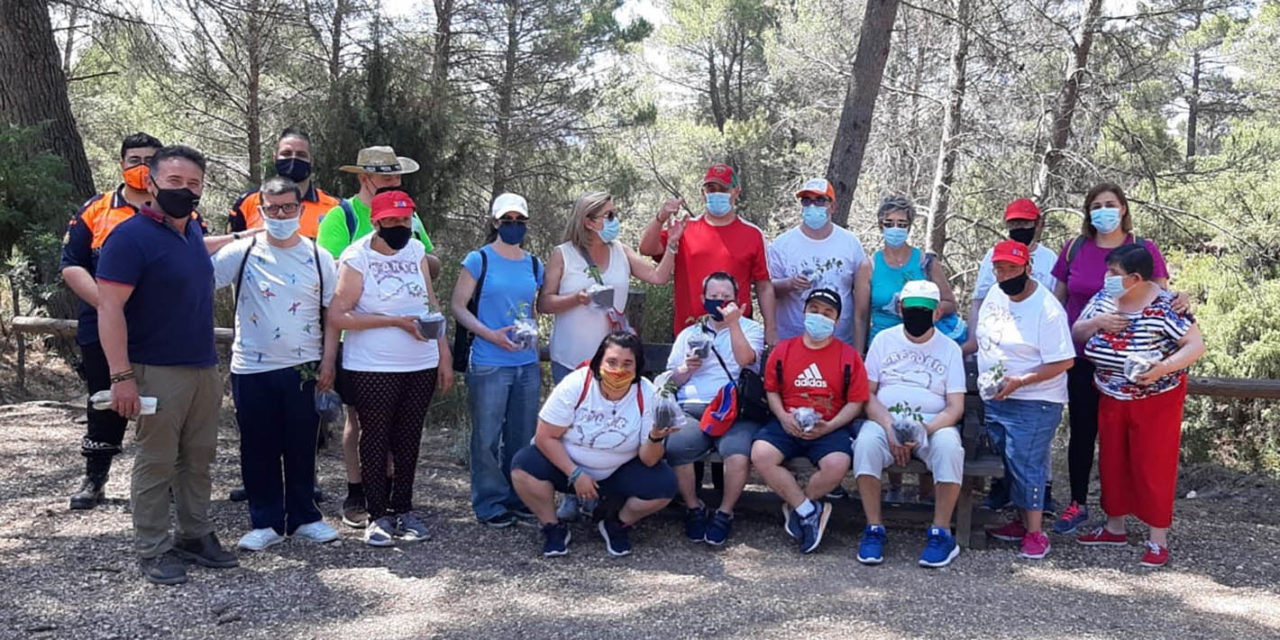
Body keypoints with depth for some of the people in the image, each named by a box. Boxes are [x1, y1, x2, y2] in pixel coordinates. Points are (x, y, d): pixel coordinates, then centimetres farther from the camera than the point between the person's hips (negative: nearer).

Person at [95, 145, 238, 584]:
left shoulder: (193, 231, 11)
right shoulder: (131, 236, -13)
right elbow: (109, 308, -18)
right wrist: (121, 375, -23)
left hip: (204, 367, 8)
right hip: (157, 371, -7)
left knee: (199, 458, 13)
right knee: (156, 462, 1)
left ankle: (195, 535, 25)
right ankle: (152, 551, 11)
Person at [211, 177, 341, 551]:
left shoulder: (319, 258, 5)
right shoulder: (242, 253, 1)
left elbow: (332, 315, 6)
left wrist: (328, 362, 0)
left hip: (303, 368, 1)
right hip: (252, 368, 0)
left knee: (301, 449, 8)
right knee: (258, 450, 6)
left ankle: (303, 517, 22)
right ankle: (266, 523, 18)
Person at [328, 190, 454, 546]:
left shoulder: (416, 250, 8)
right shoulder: (356, 258, -10)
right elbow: (337, 316, -16)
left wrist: (444, 356, 8)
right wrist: (396, 321, -17)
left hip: (421, 366, 5)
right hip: (372, 368, -5)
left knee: (409, 438, 10)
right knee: (375, 439, 5)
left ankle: (403, 510, 21)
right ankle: (377, 515, 15)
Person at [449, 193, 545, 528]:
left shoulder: (534, 265, 12)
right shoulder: (479, 260, -3)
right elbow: (458, 306, -5)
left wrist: (535, 350, 14)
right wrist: (492, 335, -17)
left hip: (527, 364, 5)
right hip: (488, 364, -5)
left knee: (523, 435, 11)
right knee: (487, 437, 1)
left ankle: (519, 498, 25)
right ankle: (490, 503, 13)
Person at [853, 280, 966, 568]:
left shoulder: (949, 348, 9)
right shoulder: (884, 340, 10)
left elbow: (955, 407, 1)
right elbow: (866, 393, 4)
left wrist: (924, 430, -18)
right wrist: (889, 427, -14)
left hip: (934, 423, 0)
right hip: (884, 419, 0)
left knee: (949, 446, -34)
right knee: (866, 443, -33)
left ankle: (941, 533, -22)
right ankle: (874, 530, -22)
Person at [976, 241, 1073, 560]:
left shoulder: (1047, 309, -18)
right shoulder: (995, 295, 6)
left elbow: (1063, 362, -19)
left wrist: (1019, 382, -25)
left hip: (1033, 404, -7)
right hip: (994, 399, 8)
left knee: (1026, 466, -7)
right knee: (1010, 463, 14)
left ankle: (1035, 533, 3)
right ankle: (1022, 521, 26)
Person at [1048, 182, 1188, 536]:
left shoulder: (1144, 249, 0)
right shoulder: (1075, 249, 5)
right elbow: (1057, 301, 10)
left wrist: (1179, 301, -25)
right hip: (1082, 357, 2)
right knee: (1081, 430, 6)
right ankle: (1078, 504, 19)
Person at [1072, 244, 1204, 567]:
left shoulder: (1164, 307, -18)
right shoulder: (1103, 299, 0)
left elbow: (1196, 345, -20)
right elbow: (1076, 335, 6)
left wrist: (1164, 367, -34)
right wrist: (1096, 322, -15)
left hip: (1156, 402, -6)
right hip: (1112, 400, 6)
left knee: (1153, 467, 0)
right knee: (1112, 463, 14)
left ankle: (1158, 539, 11)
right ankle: (1115, 527, 29)